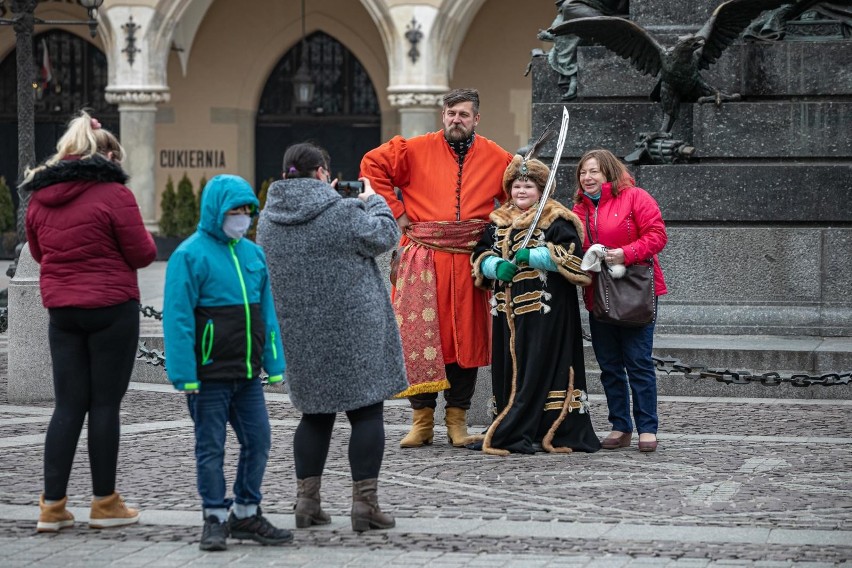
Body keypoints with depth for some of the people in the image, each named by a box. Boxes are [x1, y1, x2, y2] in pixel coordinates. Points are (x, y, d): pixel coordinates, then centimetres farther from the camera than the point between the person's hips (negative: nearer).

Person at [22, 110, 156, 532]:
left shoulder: (40, 197, 7)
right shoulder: (113, 194, -12)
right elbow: (142, 254, -9)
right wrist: (143, 237, 11)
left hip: (62, 310, 5)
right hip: (112, 308, -5)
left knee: (68, 405, 8)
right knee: (105, 404, 2)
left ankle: (52, 505, 4)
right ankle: (105, 504, 9)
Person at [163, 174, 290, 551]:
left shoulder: (253, 254, 10)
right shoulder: (190, 255, -10)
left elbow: (266, 311, 15)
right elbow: (177, 318, -12)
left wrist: (274, 364, 10)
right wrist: (184, 375, -16)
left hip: (247, 375, 6)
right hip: (209, 375, -6)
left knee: (257, 442, 8)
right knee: (211, 448, 3)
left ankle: (246, 514, 21)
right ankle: (215, 519, 12)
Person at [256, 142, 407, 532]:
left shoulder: (268, 219, 2)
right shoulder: (343, 212, -15)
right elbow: (384, 237, -5)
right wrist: (373, 201, 14)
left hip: (299, 335, 5)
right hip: (352, 331, -5)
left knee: (315, 413, 16)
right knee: (366, 412, 3)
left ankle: (306, 499, 12)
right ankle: (365, 502, -1)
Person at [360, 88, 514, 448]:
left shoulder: (495, 158, 8)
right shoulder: (416, 150, 2)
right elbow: (373, 164, 3)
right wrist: (395, 211, -1)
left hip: (469, 261, 2)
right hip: (423, 258, -2)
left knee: (467, 336, 4)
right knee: (419, 337, -5)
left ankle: (457, 419, 13)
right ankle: (422, 419, 2)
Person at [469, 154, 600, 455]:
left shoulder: (556, 220, -1)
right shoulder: (498, 222, 16)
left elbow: (571, 254, -11)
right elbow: (481, 254, 14)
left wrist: (533, 256, -18)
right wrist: (497, 266, -8)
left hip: (545, 310, -6)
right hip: (507, 309, 6)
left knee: (537, 370, -8)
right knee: (508, 367, 5)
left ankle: (514, 433, -7)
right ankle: (515, 430, 11)